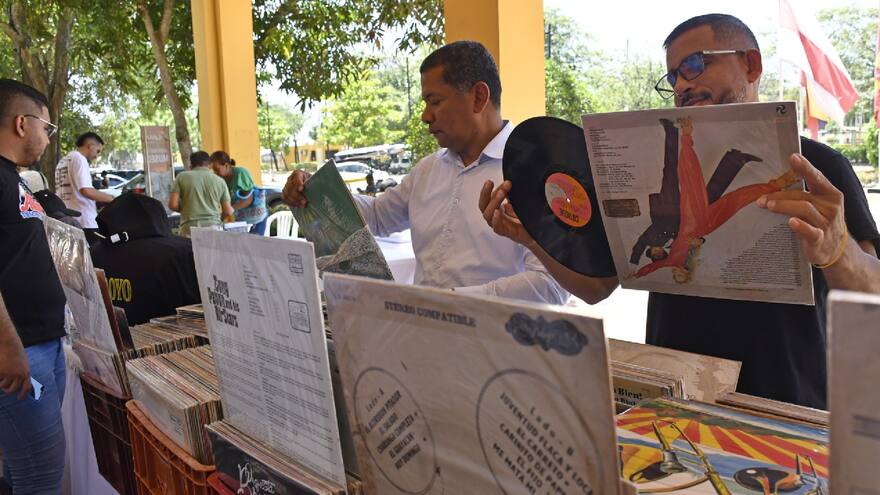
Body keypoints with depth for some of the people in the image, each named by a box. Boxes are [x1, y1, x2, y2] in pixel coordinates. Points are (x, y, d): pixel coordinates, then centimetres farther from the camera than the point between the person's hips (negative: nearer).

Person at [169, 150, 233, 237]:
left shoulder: (182, 177, 7)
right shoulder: (219, 180, 9)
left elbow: (173, 205, 0)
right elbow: (228, 211, 8)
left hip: (190, 228, -1)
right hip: (214, 227, 1)